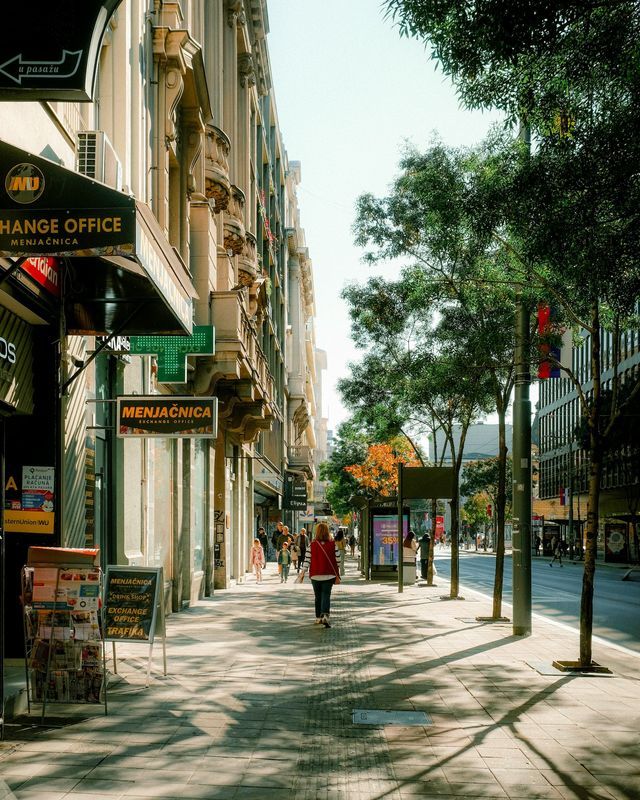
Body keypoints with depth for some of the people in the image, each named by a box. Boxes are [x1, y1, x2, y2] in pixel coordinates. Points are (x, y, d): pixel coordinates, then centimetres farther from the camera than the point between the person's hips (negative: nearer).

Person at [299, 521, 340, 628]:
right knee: (326, 595, -2)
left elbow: (307, 560, -6)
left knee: (318, 596, 14)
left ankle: (319, 618, 22)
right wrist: (337, 575, 8)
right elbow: (337, 561, 0)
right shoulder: (333, 545, -3)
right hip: (329, 575, -1)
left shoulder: (312, 545, -5)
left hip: (315, 575, 1)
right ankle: (325, 615, -23)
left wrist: (303, 573, 0)